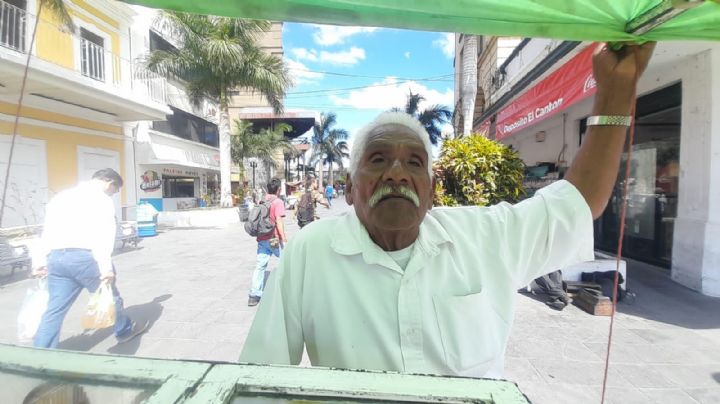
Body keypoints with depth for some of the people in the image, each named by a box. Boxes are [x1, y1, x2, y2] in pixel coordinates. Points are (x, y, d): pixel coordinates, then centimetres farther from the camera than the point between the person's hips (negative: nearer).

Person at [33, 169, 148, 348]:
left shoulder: (62, 196, 21)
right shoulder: (101, 199, -3)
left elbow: (48, 229, 21)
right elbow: (103, 233, -14)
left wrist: (41, 259, 23)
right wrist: (106, 266, -17)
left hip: (56, 256, 7)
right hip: (83, 256, -7)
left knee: (55, 309, 11)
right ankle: (125, 330, 30)